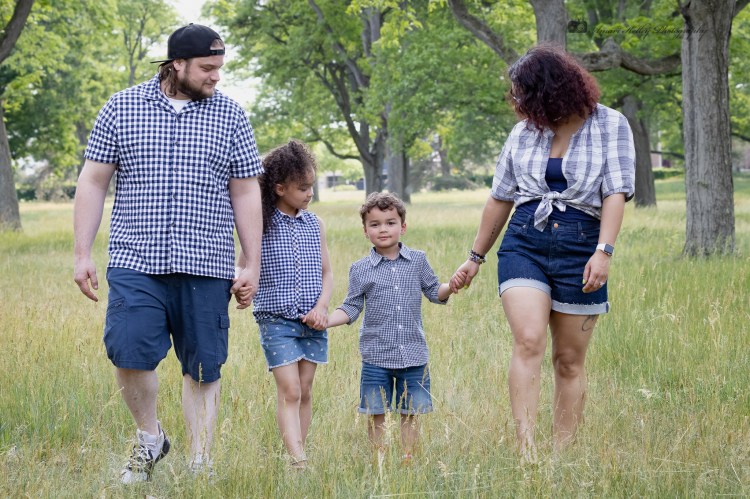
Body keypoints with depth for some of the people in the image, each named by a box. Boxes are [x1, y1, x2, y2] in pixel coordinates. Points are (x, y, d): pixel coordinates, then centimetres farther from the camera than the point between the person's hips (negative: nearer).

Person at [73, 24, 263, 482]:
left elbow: (246, 195, 8)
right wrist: (83, 254, 1)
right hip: (136, 261, -1)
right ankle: (150, 438, 14)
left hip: (206, 268, 1)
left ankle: (201, 466, 13)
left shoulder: (230, 116, 7)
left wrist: (253, 266, 4)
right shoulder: (122, 108, 5)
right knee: (128, 354, -12)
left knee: (204, 369, 3)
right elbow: (93, 182, 7)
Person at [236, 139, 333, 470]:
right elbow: (242, 269, 1)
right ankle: (299, 461, -17)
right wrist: (242, 284, -22)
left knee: (305, 391, 7)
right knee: (289, 391, -11)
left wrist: (322, 307, -5)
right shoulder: (261, 225, -4)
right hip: (276, 320, -4)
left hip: (312, 322, 4)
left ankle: (298, 453, 15)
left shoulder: (314, 225, 8)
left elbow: (327, 273, 11)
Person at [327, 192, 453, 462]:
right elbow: (351, 308, 4)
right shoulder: (360, 270, 1)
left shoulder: (417, 261, 5)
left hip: (413, 354, 1)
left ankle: (409, 458, 16)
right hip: (376, 356, -1)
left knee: (411, 413, 7)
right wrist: (324, 321, -11)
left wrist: (452, 285, -7)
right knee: (376, 415, 3)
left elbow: (434, 292, 13)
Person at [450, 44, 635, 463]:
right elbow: (501, 198, 19)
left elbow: (616, 193, -8)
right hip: (524, 244, 2)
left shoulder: (611, 125, 0)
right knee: (528, 342, -17)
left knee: (569, 361, 3)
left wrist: (604, 252, -21)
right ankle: (527, 454, -25)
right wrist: (476, 258, 22)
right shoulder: (525, 133, 11)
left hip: (580, 248, -2)